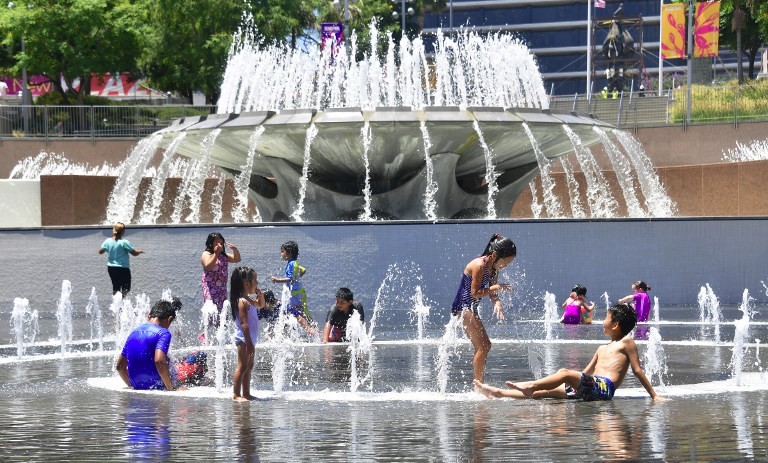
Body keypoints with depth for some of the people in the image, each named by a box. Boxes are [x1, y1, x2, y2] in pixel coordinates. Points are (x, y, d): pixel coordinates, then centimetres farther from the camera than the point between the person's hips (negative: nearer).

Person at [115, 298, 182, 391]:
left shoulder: (134, 333, 12)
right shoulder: (163, 333, -9)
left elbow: (120, 366, 17)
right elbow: (159, 360, -26)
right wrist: (171, 389, -21)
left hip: (137, 387, 8)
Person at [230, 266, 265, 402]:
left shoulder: (249, 300, 12)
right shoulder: (242, 301, -17)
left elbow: (260, 305, 34)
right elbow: (244, 323, -22)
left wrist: (260, 295, 13)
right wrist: (249, 343, -25)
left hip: (249, 339, 10)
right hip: (243, 339, -10)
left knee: (248, 367, 13)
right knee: (242, 367, -8)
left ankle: (246, 394, 19)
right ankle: (236, 395, -7)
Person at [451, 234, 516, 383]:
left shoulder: (494, 269, 6)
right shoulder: (479, 265, -21)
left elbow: (491, 292, 8)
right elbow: (475, 293, -22)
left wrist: (497, 302, -13)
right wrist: (497, 287, -20)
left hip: (471, 309, 10)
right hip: (462, 307, -10)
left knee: (483, 347, 11)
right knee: (483, 346, -14)